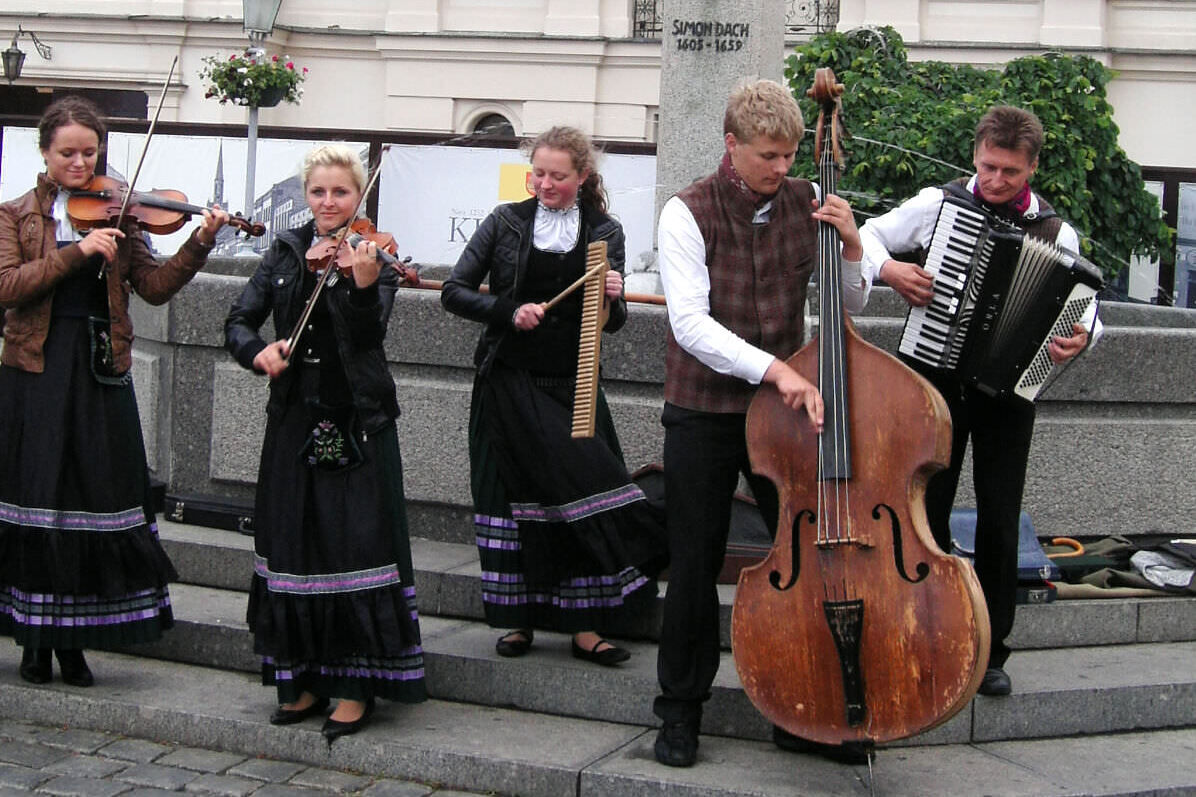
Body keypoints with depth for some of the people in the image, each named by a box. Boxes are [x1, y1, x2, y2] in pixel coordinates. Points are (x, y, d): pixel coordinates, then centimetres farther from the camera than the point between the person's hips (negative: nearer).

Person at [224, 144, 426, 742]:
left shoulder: (374, 254, -4)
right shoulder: (285, 254, 7)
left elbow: (370, 334, -19)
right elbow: (239, 321, 4)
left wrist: (363, 283, -37)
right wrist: (257, 350, -17)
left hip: (358, 425, -4)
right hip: (295, 422, 4)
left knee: (358, 547, -4)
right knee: (295, 550, 9)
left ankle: (356, 687, 4)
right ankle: (304, 679, 21)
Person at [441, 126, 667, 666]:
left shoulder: (605, 232, 6)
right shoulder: (507, 221, 2)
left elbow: (612, 323, 11)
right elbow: (454, 292, 1)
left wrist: (613, 298, -12)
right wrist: (509, 311, -15)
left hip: (572, 386, 1)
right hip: (510, 382, -1)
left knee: (581, 497, -4)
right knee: (515, 497, 1)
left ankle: (582, 626, 3)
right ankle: (519, 620, 12)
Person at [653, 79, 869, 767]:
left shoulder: (808, 203, 1)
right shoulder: (689, 214, -11)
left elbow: (852, 305, 8)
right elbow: (691, 324, -22)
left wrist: (850, 248, -12)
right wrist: (773, 368, -34)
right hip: (704, 415, -3)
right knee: (697, 567, 4)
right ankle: (681, 711, 20)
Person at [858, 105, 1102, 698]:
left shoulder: (1055, 233, 0)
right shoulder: (938, 204, -1)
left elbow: (1084, 308, 1)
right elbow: (867, 234, 6)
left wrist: (1081, 336, -21)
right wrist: (887, 268, -14)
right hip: (937, 377, 0)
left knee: (999, 519, 3)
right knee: (928, 506, 6)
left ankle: (990, 649, 16)